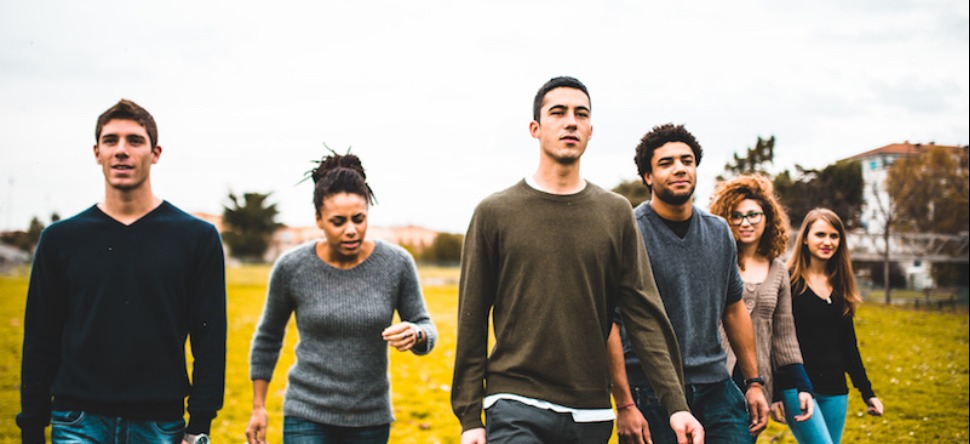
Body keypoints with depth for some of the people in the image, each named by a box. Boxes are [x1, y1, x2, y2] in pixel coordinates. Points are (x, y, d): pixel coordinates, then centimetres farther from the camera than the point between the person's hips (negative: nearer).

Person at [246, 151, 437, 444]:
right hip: (308, 417, -2)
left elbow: (427, 331, 0)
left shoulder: (396, 263, -9)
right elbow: (268, 337, 7)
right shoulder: (292, 267, -9)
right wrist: (258, 407, 8)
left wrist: (414, 334, -24)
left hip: (371, 420, 2)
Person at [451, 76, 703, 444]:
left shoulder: (616, 213, 7)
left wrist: (676, 403, -5)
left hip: (592, 415, 3)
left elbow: (644, 314, 4)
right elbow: (471, 324, 3)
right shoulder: (494, 213, 2)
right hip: (516, 410, -2)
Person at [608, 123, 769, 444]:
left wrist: (754, 382, 15)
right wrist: (624, 405, -16)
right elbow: (609, 324, -12)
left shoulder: (719, 232, 9)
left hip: (716, 389, 5)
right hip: (651, 394, -5)